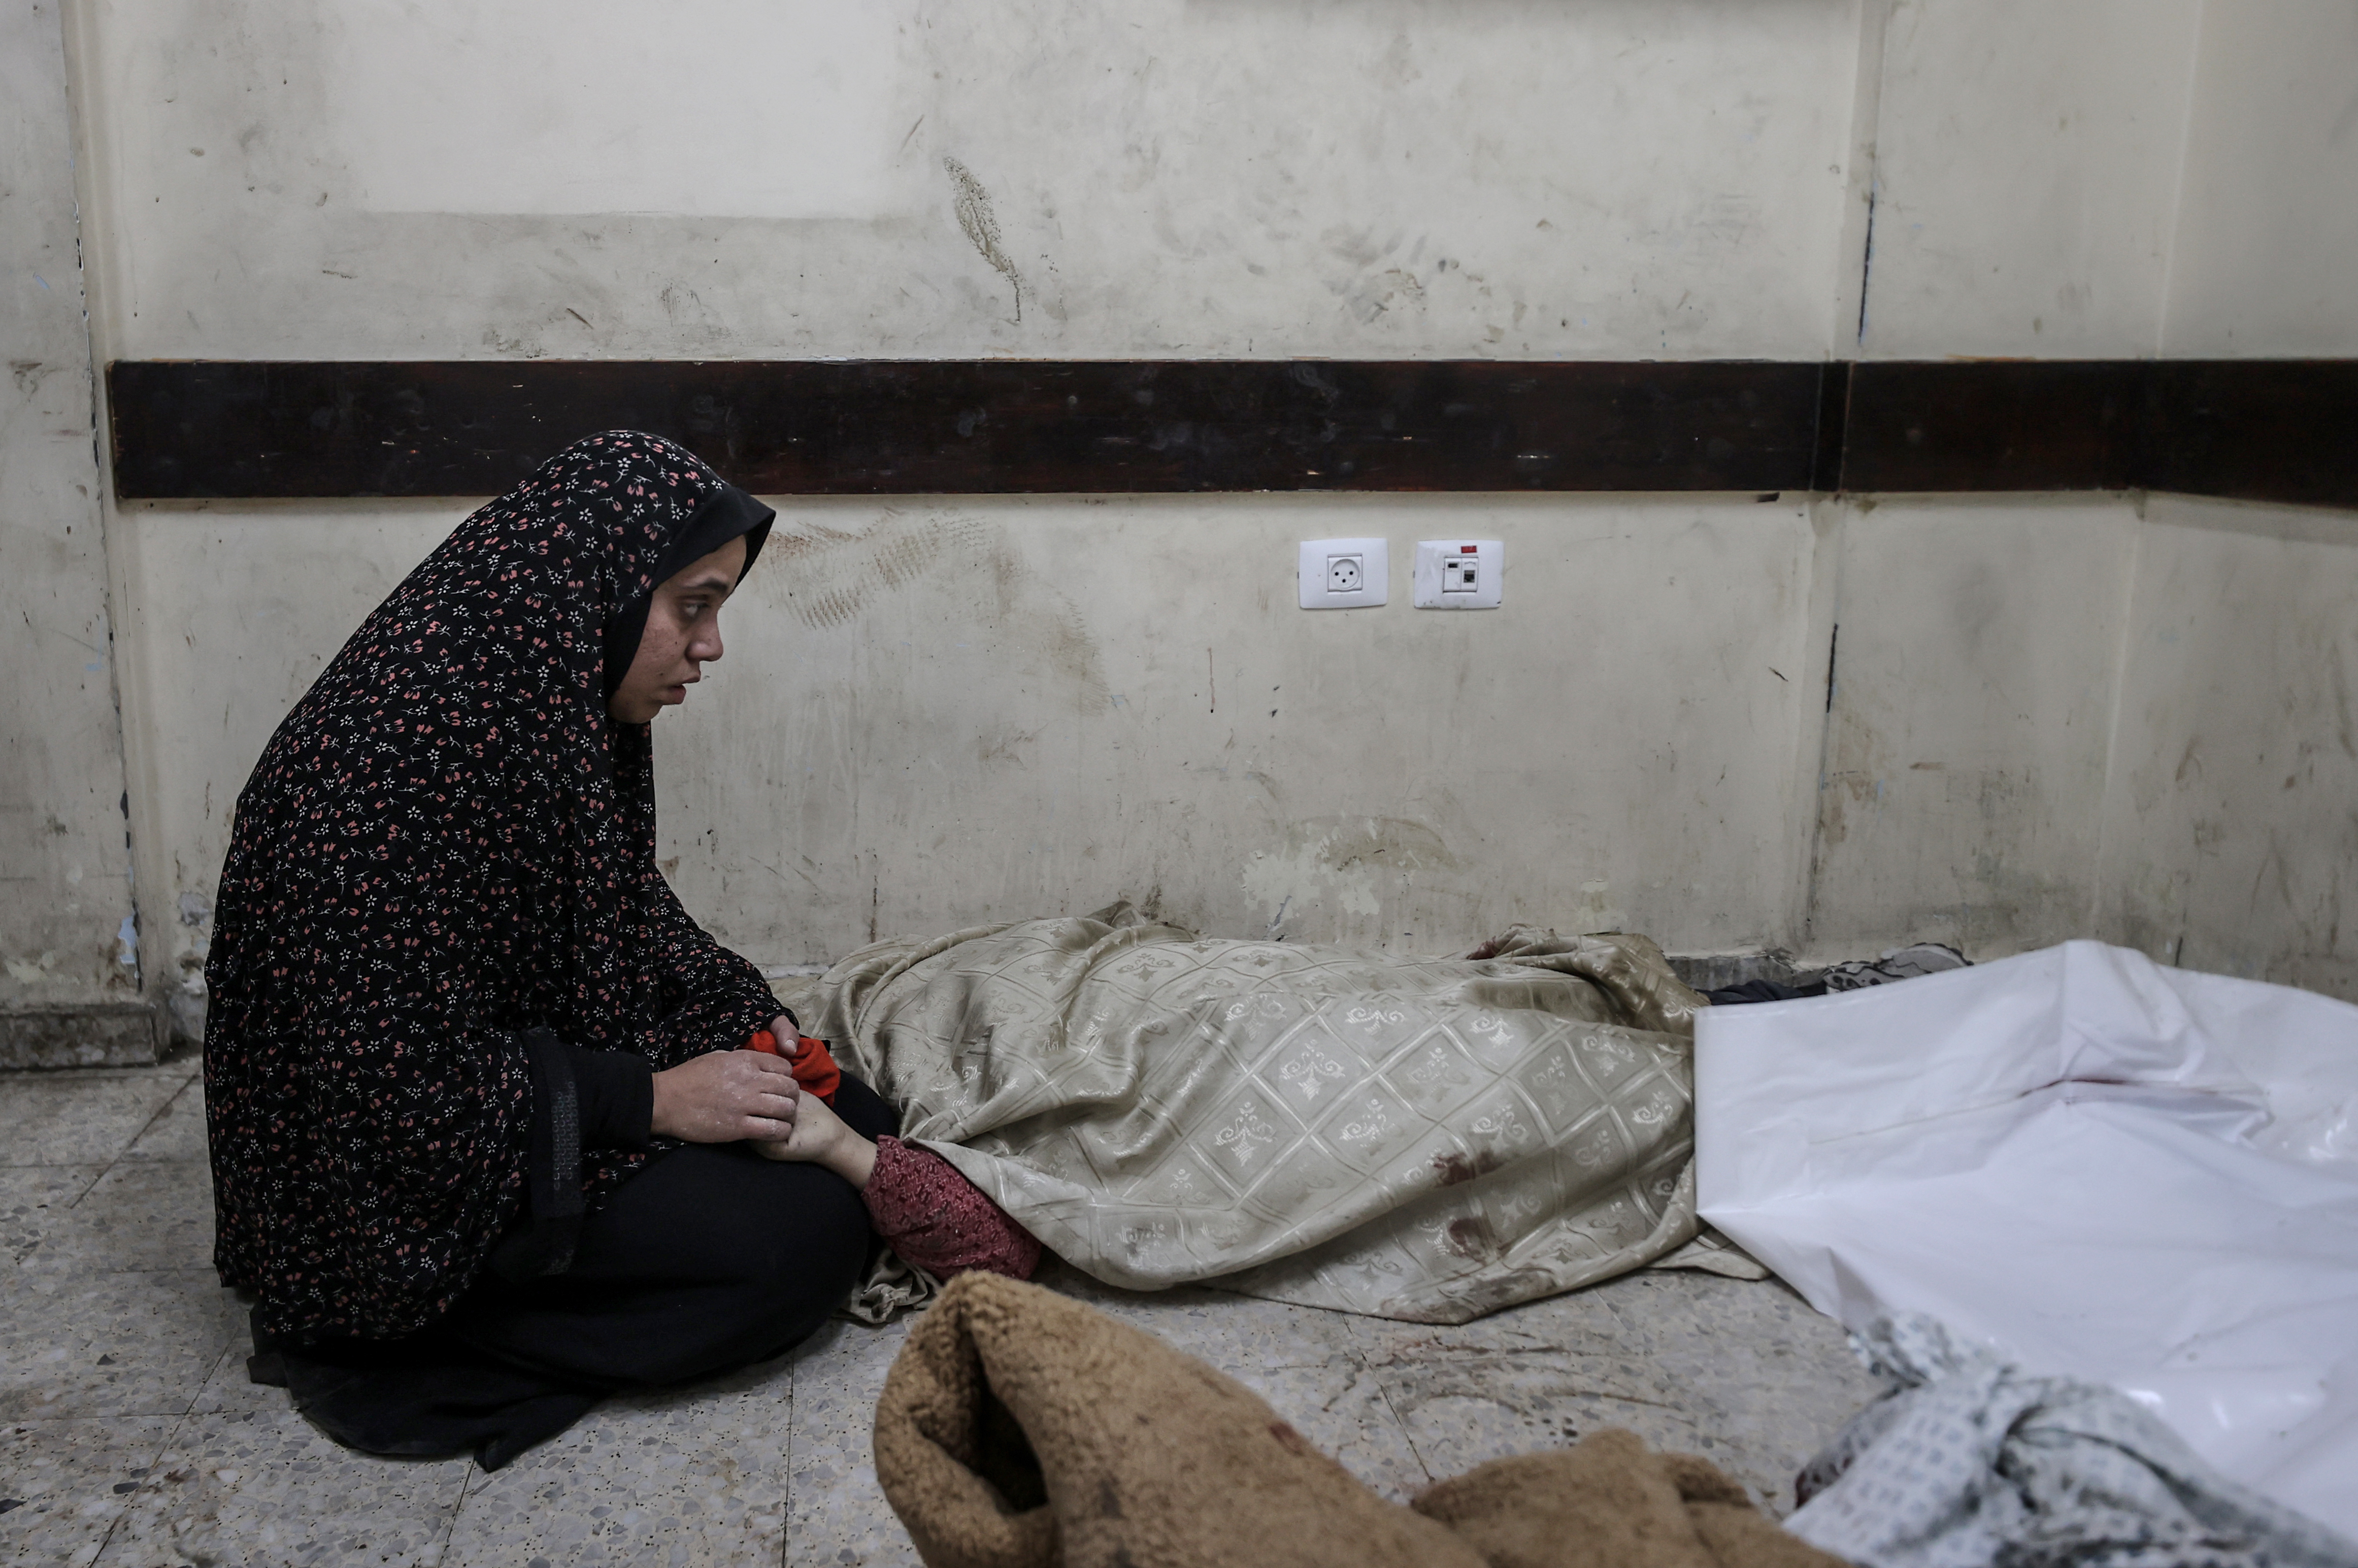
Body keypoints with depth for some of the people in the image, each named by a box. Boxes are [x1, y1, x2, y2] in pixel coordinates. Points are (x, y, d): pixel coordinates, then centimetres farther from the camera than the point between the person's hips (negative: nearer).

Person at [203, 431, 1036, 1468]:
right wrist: (650, 1101, -21)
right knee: (796, 1238, -18)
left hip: (557, 1064, 9)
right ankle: (429, 1334, -7)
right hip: (411, 1188, -9)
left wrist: (742, 1016, -2)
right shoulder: (402, 744, -28)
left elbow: (631, 917, 15)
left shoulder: (573, 709, 1)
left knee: (849, 1116, 0)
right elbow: (397, 1078, -28)